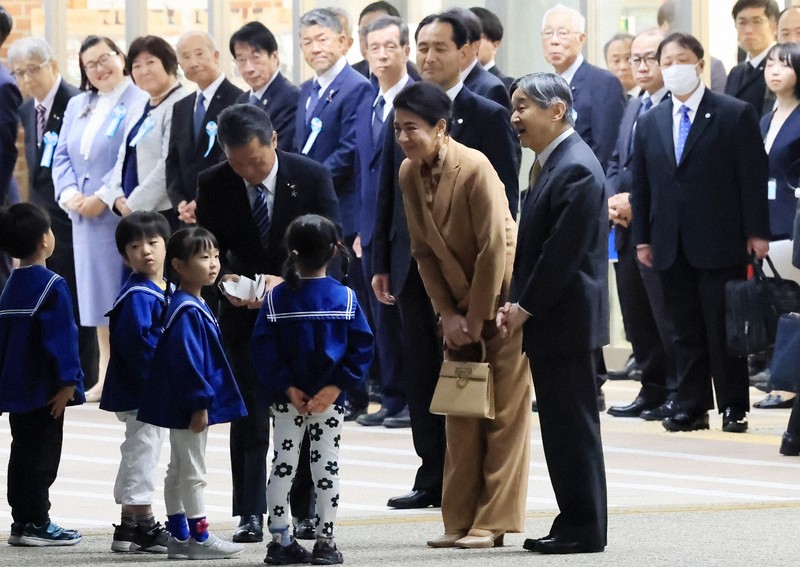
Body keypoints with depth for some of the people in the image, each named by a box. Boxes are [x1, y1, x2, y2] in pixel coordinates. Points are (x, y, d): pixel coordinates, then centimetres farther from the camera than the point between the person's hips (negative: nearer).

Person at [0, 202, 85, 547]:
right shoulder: (51, 286, -15)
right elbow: (61, 337, -20)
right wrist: (67, 382, -18)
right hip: (44, 389, -8)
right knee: (42, 457, -3)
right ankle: (35, 524, -1)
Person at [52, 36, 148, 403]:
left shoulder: (140, 103, -7)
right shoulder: (77, 106, 17)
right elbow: (62, 156, 14)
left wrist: (103, 198, -18)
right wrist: (69, 192, -5)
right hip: (85, 216, 7)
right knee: (99, 293, 9)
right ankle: (106, 376, 14)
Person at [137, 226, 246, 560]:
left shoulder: (193, 307, 12)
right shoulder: (187, 313, -20)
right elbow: (187, 360, -24)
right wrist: (200, 403, -23)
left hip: (184, 407, 11)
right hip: (189, 405, -11)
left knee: (179, 470, 14)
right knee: (193, 471, -2)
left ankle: (179, 538, 21)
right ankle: (199, 538, 4)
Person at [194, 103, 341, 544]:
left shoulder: (312, 177, -13)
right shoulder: (213, 185, -9)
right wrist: (224, 278, -24)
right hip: (243, 312, 1)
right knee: (249, 418, -1)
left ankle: (306, 512, 14)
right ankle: (250, 515, 3)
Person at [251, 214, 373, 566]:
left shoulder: (276, 298, -5)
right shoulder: (345, 298, -5)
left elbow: (264, 351, -9)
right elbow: (361, 348, -10)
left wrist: (286, 387, -8)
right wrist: (337, 386, -12)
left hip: (286, 400, 1)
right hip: (331, 400, 0)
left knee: (283, 465, 8)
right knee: (327, 466, 6)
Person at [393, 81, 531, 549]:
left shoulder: (475, 169, -22)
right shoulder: (409, 174, -2)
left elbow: (493, 249, -20)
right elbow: (424, 251, 4)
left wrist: (477, 319, -15)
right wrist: (448, 314, -3)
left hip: (503, 297, -7)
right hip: (460, 305, 7)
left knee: (505, 414, -4)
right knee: (461, 414, 7)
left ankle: (494, 523, -3)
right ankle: (460, 522, 11)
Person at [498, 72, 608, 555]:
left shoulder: (577, 169, -17)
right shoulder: (551, 163, 14)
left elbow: (564, 251, -20)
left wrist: (526, 307, -14)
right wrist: (516, 303, 7)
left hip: (568, 320, -9)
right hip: (547, 321, 9)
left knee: (574, 425, -4)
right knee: (560, 426, 12)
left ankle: (585, 529, 1)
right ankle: (574, 522, 17)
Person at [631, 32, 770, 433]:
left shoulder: (735, 115, -2)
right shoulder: (650, 122, 11)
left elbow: (753, 177, -4)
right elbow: (642, 185, 13)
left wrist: (756, 232, -8)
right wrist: (642, 238, 8)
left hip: (719, 243, -4)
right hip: (672, 246, 4)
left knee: (724, 328, 0)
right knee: (686, 332, 6)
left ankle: (733, 408, 7)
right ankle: (692, 407, 11)